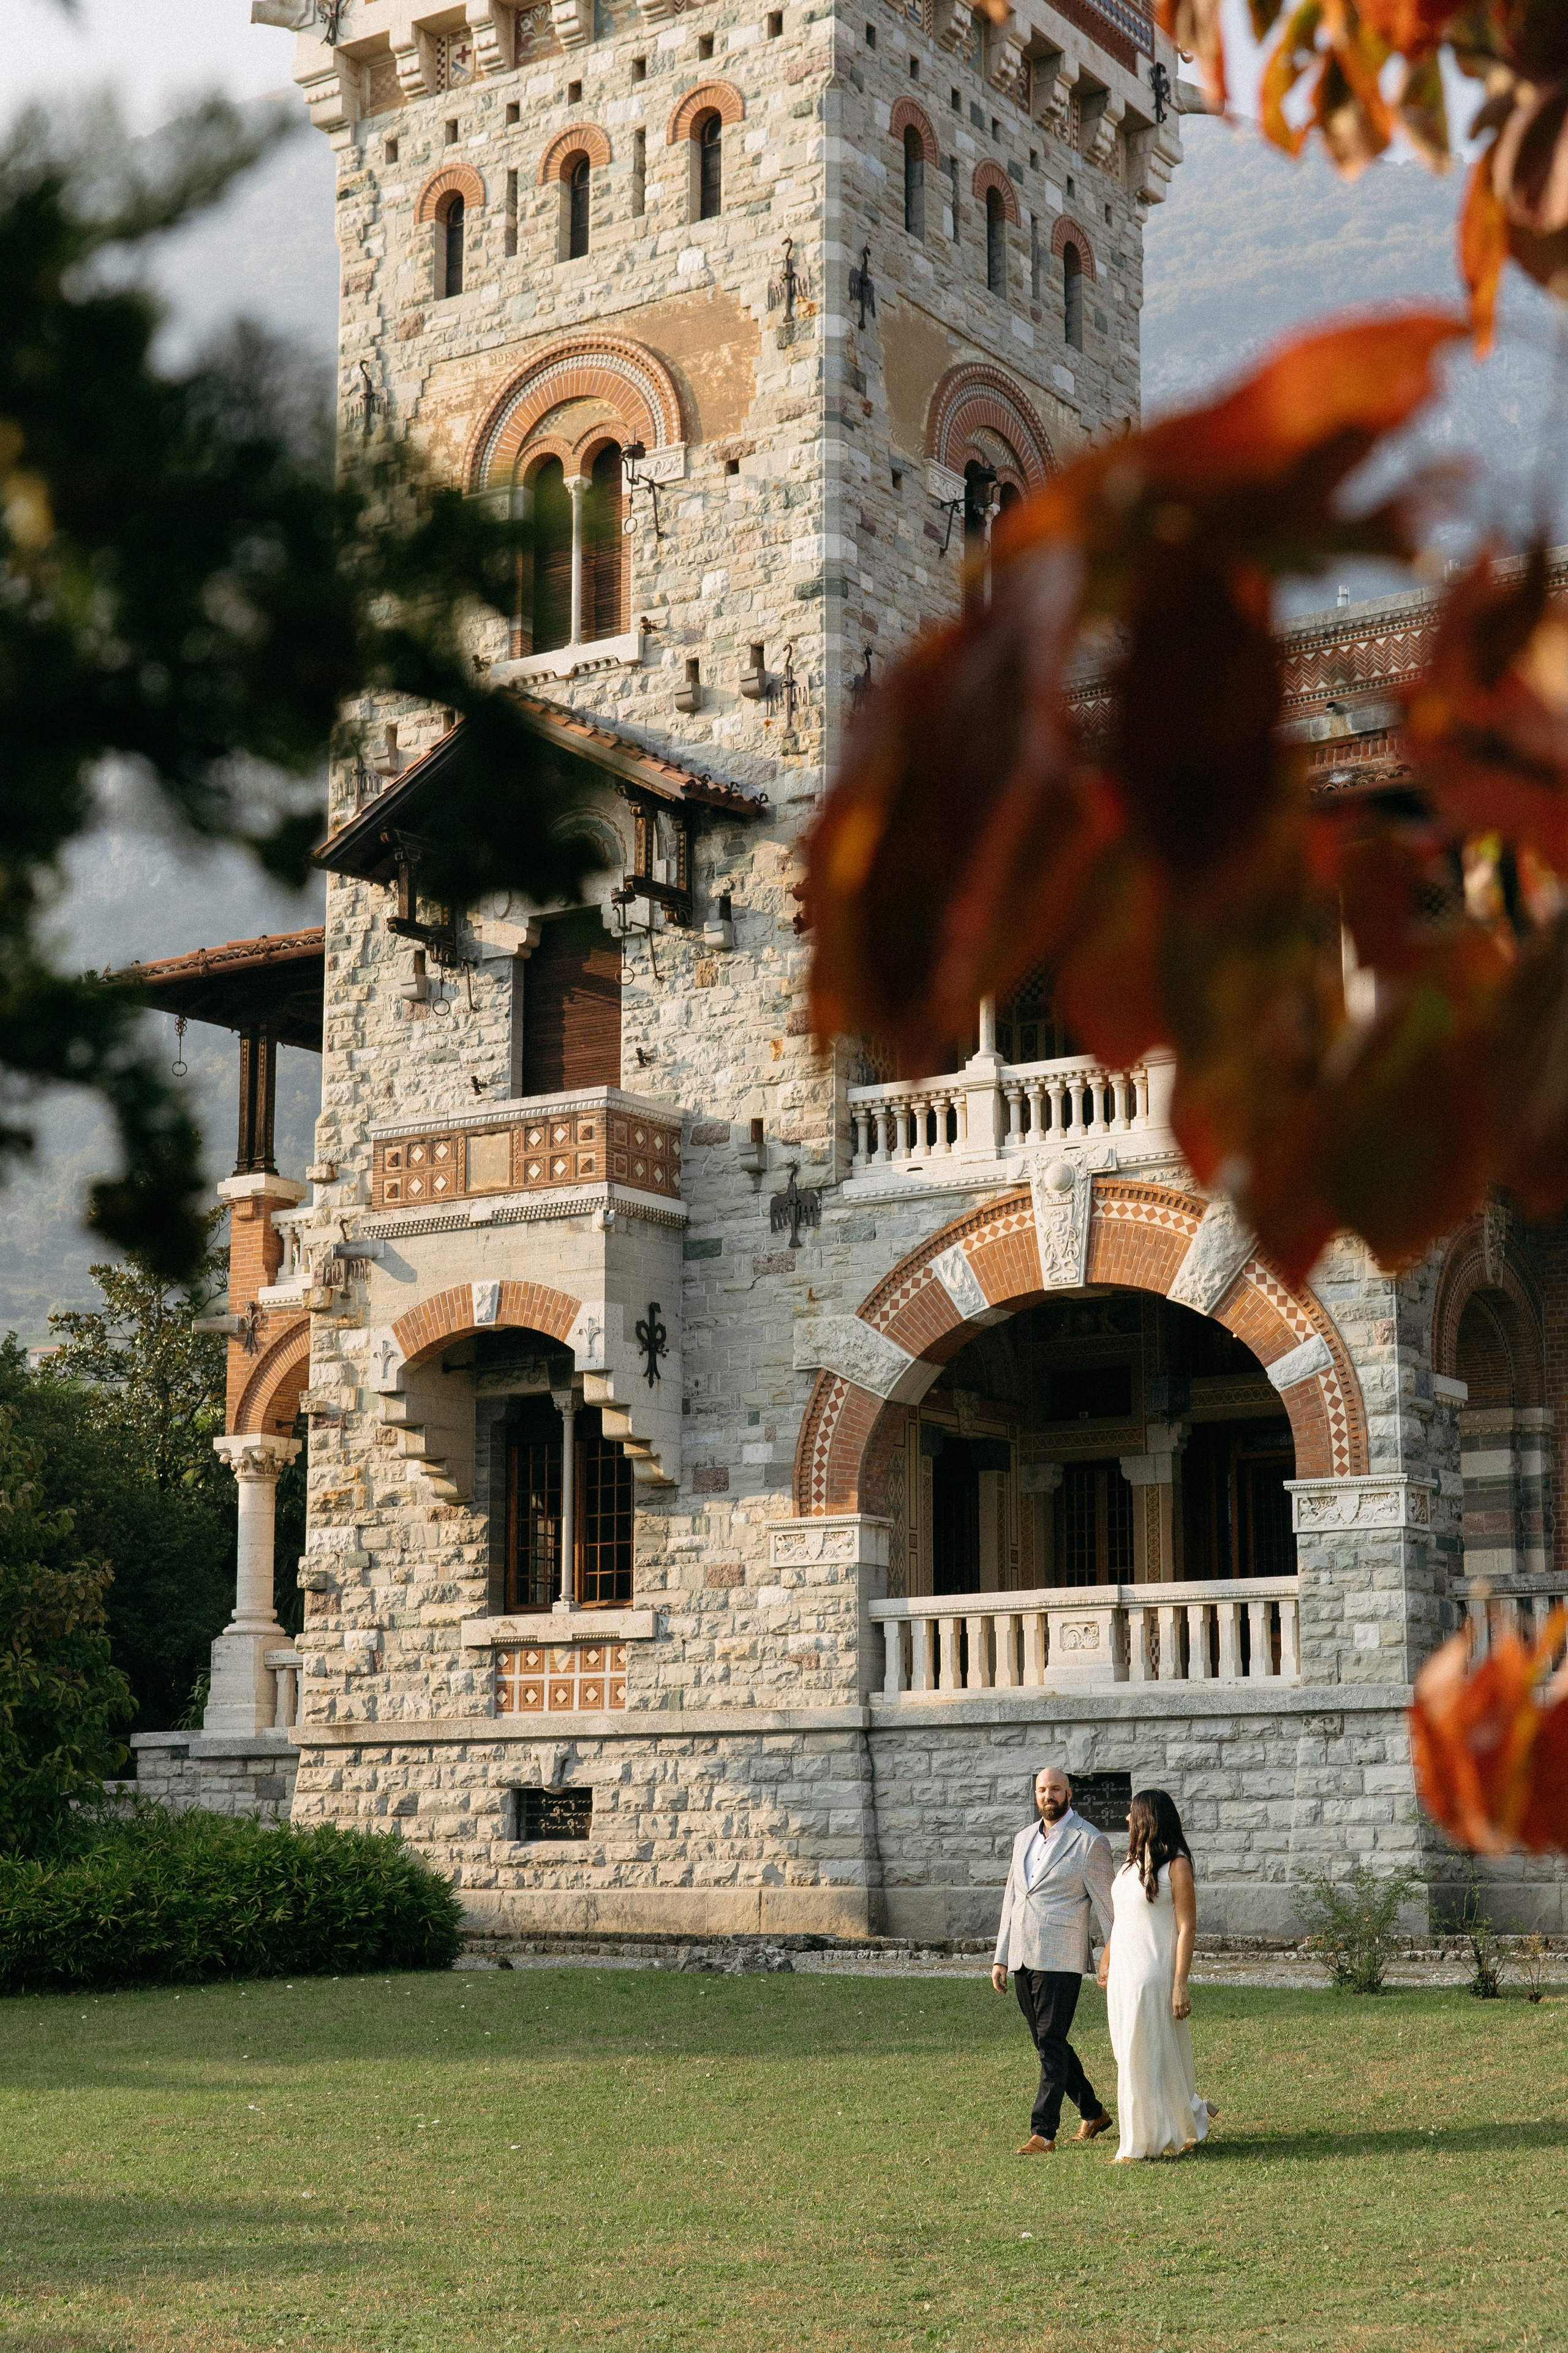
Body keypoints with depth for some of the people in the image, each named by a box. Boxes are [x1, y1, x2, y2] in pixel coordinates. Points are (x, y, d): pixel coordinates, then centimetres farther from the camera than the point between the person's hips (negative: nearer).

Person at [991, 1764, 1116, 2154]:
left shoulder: (1090, 1841, -5)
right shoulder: (1023, 1839, 15)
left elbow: (1106, 1904, -5)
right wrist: (1000, 1958, 16)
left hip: (1060, 1960, -7)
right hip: (1022, 1959, 7)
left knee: (1051, 2043, -9)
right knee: (1048, 2043, 12)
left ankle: (1043, 2132, -6)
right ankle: (1093, 2113, 27)